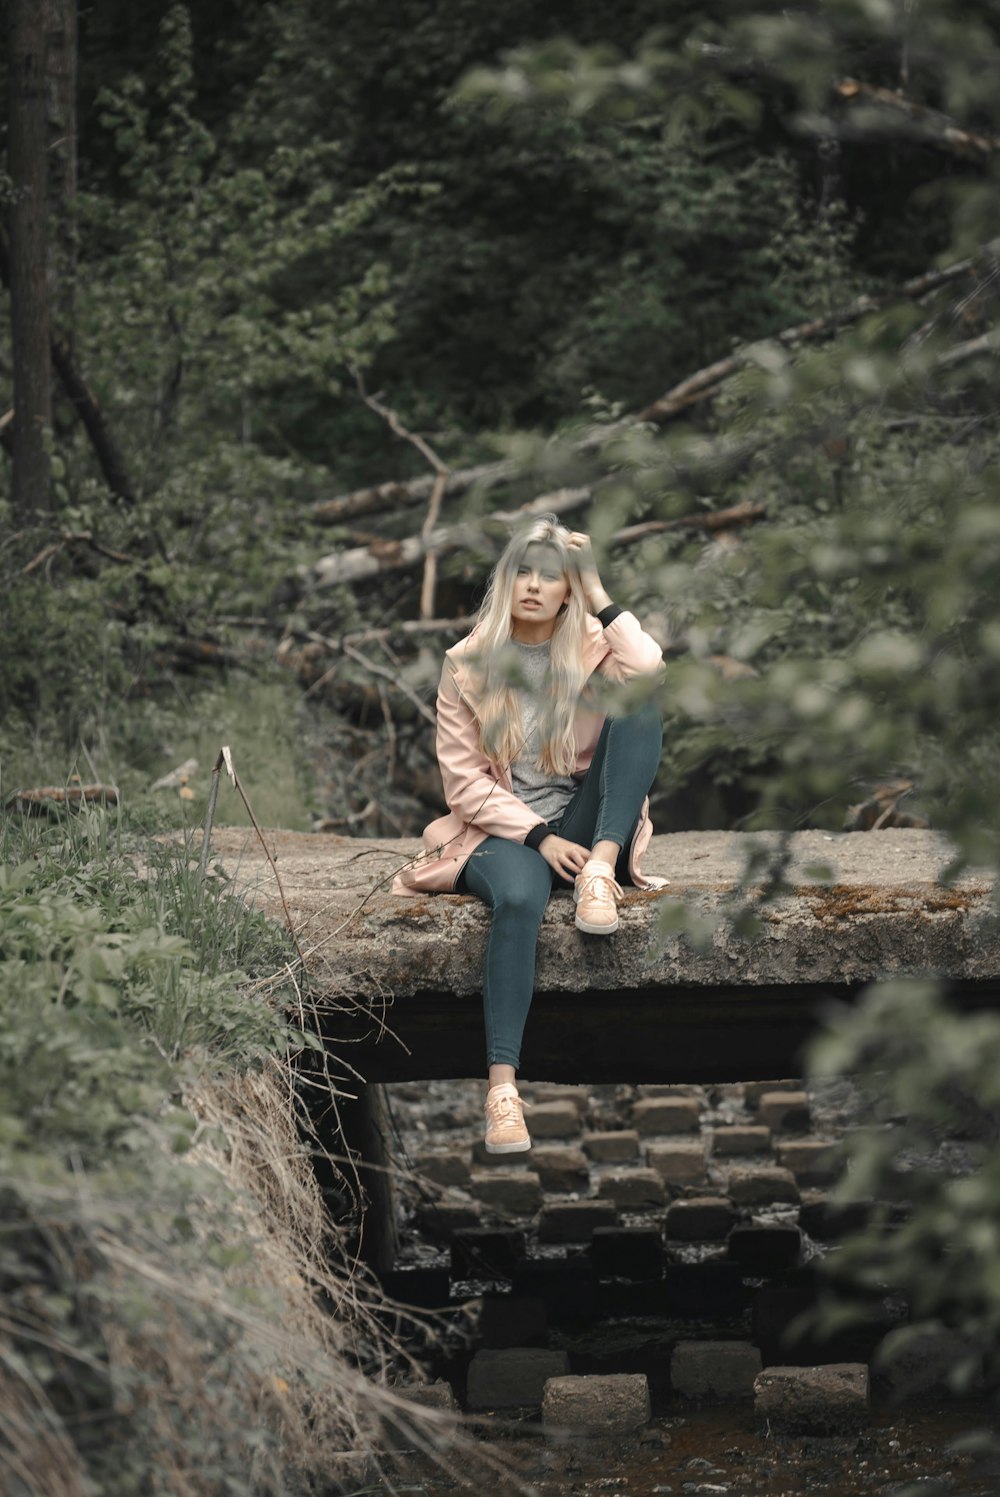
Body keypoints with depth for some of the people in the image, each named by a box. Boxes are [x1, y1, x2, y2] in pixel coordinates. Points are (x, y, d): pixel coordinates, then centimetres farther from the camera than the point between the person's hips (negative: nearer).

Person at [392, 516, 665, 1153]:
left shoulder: (592, 650, 6)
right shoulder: (468, 664, 3)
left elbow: (650, 672, -19)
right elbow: (464, 782, -1)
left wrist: (599, 595, -10)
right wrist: (539, 836, -14)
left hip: (581, 825, 2)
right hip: (502, 831, -2)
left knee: (641, 702, -19)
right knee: (520, 898, -40)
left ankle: (603, 864, -30)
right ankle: (502, 1082, -47)